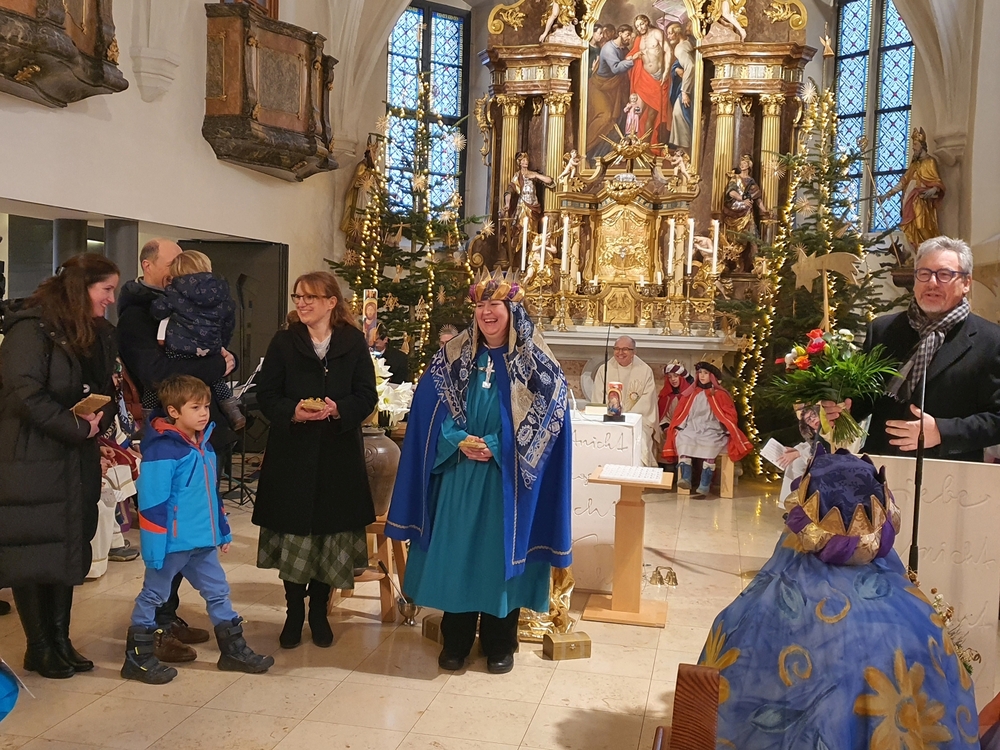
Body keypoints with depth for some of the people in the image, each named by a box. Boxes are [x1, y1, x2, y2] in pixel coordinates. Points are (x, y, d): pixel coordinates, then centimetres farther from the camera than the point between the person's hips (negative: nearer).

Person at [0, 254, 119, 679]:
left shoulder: (97, 334, 11)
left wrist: (98, 422, -3)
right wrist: (77, 428, -15)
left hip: (76, 462, 7)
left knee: (69, 550, 11)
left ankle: (60, 640, 22)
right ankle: (39, 649, 14)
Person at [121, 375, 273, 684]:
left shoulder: (204, 445, 8)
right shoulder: (161, 450, -19)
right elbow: (152, 504, -21)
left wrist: (223, 531, 18)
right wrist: (155, 549, -20)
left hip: (202, 541, 8)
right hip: (172, 542, -8)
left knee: (218, 592, 14)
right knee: (152, 596, 8)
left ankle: (233, 649, 26)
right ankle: (138, 659, 22)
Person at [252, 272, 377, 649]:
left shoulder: (353, 342, 2)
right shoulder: (284, 341, 3)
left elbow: (367, 395, 0)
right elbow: (266, 394, 1)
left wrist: (338, 409, -19)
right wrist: (291, 412, -18)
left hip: (339, 453, 0)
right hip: (291, 452, 0)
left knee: (331, 532, 6)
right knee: (293, 533, 4)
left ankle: (319, 611, 23)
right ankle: (294, 612, 20)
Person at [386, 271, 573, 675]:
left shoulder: (535, 363, -3)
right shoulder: (452, 358, 5)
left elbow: (543, 420, -7)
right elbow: (431, 413, 6)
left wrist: (494, 446, -14)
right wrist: (459, 441, -11)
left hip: (506, 478, -2)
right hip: (457, 474, 2)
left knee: (500, 555, 4)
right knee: (455, 553, 7)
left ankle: (499, 644, 21)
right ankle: (455, 641, 22)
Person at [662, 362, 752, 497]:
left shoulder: (720, 395, 8)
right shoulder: (691, 393, 16)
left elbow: (729, 415, 6)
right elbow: (681, 414, 16)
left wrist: (729, 432, -9)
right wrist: (676, 428, 1)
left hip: (712, 430, -2)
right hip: (692, 428, 3)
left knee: (710, 445, -37)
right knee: (682, 440, -33)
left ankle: (704, 486, -38)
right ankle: (685, 479, -40)